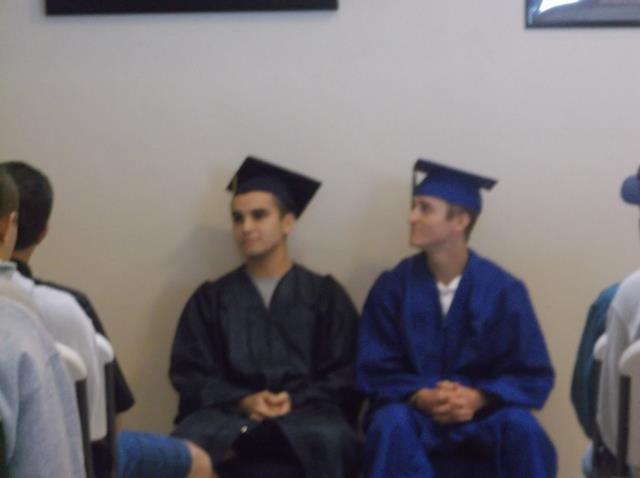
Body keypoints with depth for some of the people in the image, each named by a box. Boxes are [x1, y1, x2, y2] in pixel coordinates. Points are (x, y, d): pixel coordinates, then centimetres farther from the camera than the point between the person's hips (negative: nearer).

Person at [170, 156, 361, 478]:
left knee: (330, 441, -36)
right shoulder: (209, 299, 17)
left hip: (306, 411, -1)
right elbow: (190, 373, 8)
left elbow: (346, 373, 7)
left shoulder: (325, 294, 14)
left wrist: (295, 400, -11)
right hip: (228, 411, 1)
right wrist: (242, 401, -11)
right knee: (186, 446, -33)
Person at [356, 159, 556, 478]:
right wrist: (421, 397, -22)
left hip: (482, 415, 0)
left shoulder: (503, 290, -5)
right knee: (391, 425, -34)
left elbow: (532, 375, -3)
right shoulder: (392, 287, -4)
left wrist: (478, 398, -22)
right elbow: (375, 371, -2)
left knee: (522, 428, -31)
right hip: (413, 410, 0)